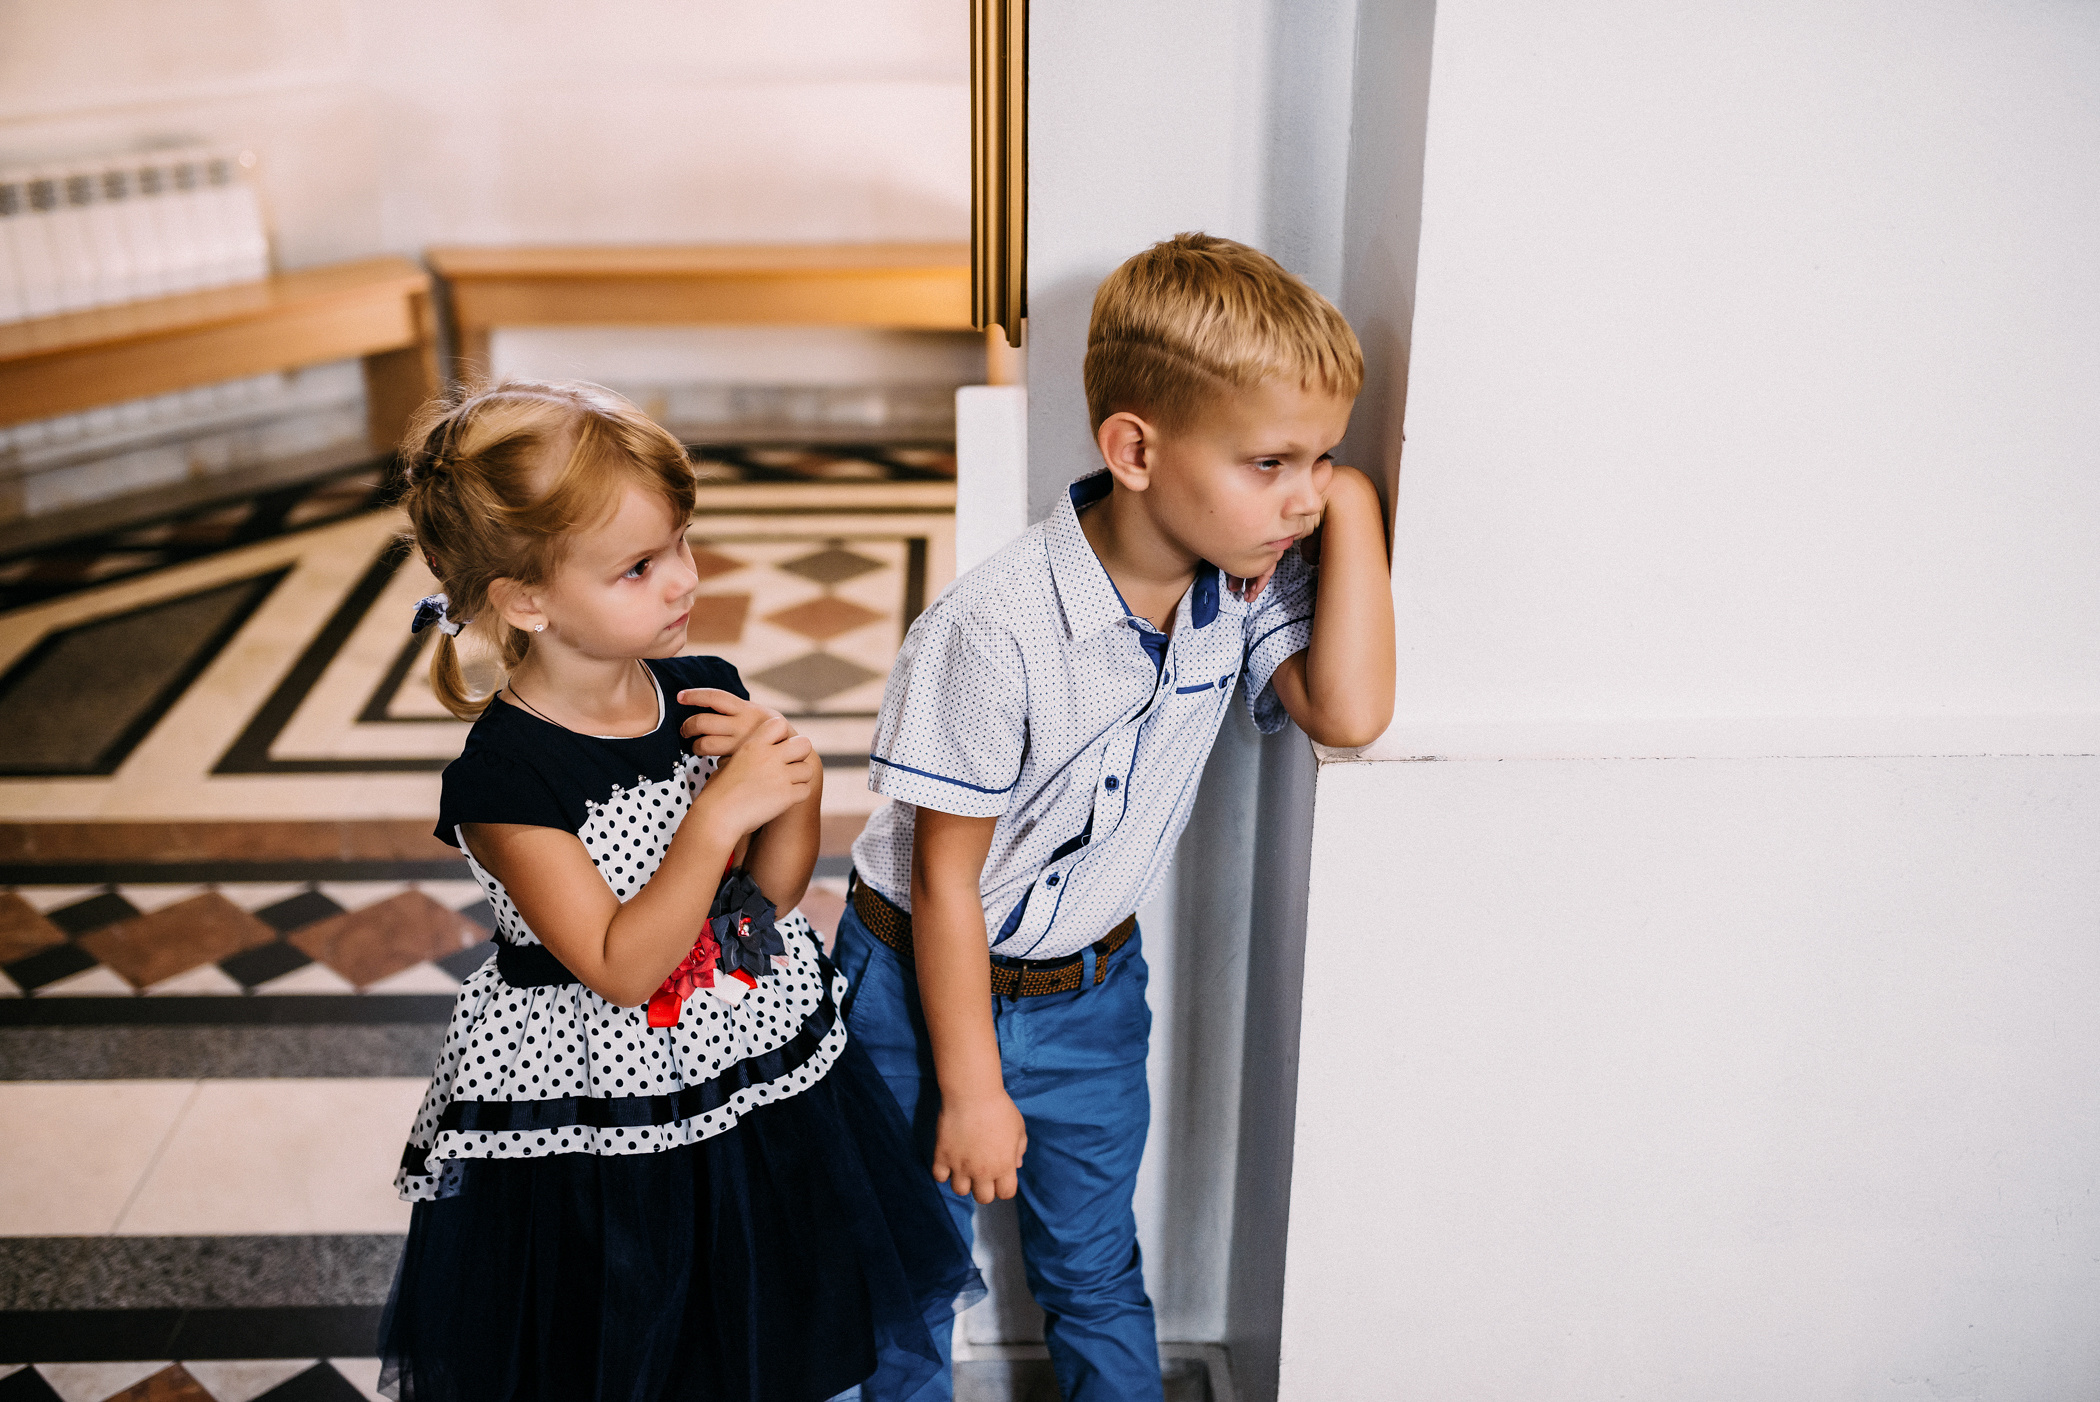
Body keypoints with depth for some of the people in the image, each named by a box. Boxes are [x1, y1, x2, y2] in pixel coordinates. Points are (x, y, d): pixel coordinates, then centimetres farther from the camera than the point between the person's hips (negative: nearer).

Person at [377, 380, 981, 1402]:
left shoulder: (703, 693, -7)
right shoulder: (503, 778, -23)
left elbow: (771, 896, 0)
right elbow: (620, 969, -24)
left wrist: (792, 790, -20)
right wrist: (719, 811, -32)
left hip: (766, 1085, 5)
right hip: (597, 1141, -5)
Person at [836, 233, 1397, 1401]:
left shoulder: (1244, 586, -12)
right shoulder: (996, 632, -31)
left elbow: (1349, 713, -28)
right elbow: (946, 878, -22)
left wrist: (1352, 506, -26)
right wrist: (970, 1089, -14)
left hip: (1093, 990, 5)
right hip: (928, 983, -4)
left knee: (1097, 1270, 23)